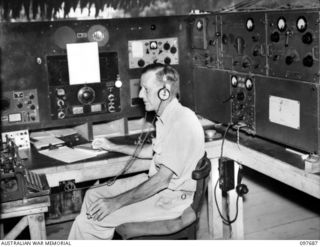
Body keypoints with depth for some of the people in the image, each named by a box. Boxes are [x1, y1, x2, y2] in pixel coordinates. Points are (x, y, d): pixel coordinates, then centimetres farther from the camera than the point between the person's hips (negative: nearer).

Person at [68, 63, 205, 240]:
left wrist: (116, 202, -23)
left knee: (93, 220, -16)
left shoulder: (182, 122, -25)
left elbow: (163, 179, -27)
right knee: (93, 196, 8)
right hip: (156, 182, 10)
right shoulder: (167, 116, 6)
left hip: (170, 198, -10)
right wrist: (114, 147, 24)